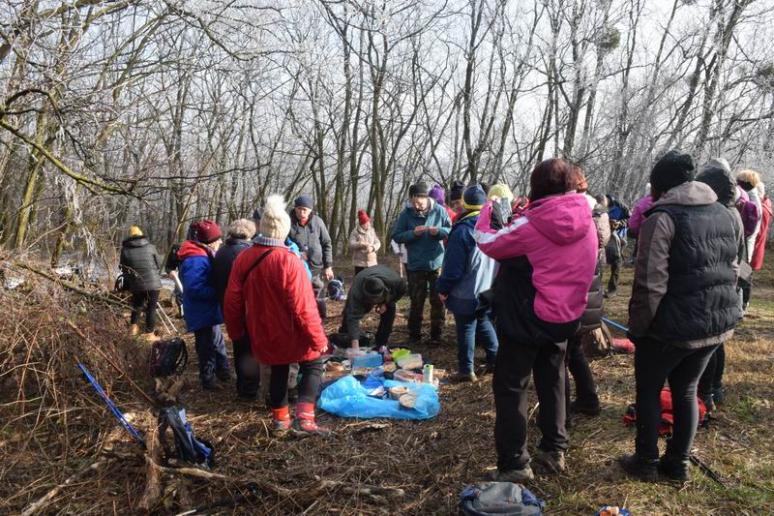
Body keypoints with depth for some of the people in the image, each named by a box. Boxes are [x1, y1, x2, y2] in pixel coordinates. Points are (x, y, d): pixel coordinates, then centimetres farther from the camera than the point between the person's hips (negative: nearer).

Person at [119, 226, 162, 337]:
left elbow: (123, 269, 6)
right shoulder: (150, 247, -4)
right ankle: (149, 333, 9)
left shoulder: (125, 250, -2)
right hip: (153, 283, -2)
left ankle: (134, 326, 11)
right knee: (151, 308, 7)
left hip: (136, 285, 2)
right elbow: (159, 264, 4)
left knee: (137, 306, 24)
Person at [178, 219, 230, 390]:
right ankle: (208, 381, 18)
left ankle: (223, 372, 38)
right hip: (203, 313, -10)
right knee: (208, 347, 3)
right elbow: (194, 288, -32)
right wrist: (218, 291, -25)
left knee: (217, 342, 22)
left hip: (209, 311, 10)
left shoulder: (204, 255, 8)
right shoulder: (196, 260, -26)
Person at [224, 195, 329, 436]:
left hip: (263, 335, 5)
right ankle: (304, 418, -2)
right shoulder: (288, 261, -24)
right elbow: (303, 307, -24)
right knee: (313, 365, 12)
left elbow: (232, 302, 1)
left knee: (278, 371, 23)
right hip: (291, 335, -5)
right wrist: (318, 339, -14)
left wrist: (236, 333, 16)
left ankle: (280, 419, 32)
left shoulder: (243, 259, -6)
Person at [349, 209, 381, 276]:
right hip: (359, 262, -3)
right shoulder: (355, 232, -2)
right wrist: (360, 244, -28)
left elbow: (378, 243, 4)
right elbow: (351, 245, -11)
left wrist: (372, 248, -17)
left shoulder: (372, 231, 8)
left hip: (372, 261, 3)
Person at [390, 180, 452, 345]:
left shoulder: (439, 211, -5)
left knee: (438, 302, 8)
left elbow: (452, 230, 1)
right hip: (416, 266, 0)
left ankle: (436, 335, 21)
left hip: (437, 264, 0)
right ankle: (414, 335, 22)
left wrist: (439, 231, -19)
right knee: (416, 302, 10)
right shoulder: (406, 213, -6)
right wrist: (413, 233, -22)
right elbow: (396, 236, -6)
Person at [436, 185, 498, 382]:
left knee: (466, 329, 3)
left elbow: (453, 267, -18)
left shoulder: (463, 231, -20)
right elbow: (497, 260, 11)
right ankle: (495, 359, 24)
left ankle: (466, 370, 10)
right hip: (488, 291, 6)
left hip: (466, 294, -6)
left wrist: (443, 288, -6)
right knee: (484, 324, 22)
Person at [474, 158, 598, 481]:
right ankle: (554, 450, 32)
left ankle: (514, 463, 9)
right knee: (552, 382, 21)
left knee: (510, 387, 5)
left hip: (526, 319, -6)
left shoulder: (532, 225, -20)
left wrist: (487, 210, 4)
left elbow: (487, 243, -12)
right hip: (565, 318, 7)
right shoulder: (586, 225, 0)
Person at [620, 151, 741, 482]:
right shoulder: (724, 215, 9)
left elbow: (650, 284, -19)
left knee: (648, 390, 12)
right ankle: (678, 463, 29)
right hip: (718, 322, 7)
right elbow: (731, 271, 16)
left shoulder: (663, 218, -16)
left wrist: (637, 327, -8)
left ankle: (646, 462, 22)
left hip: (673, 325, -7)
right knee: (686, 390, 20)